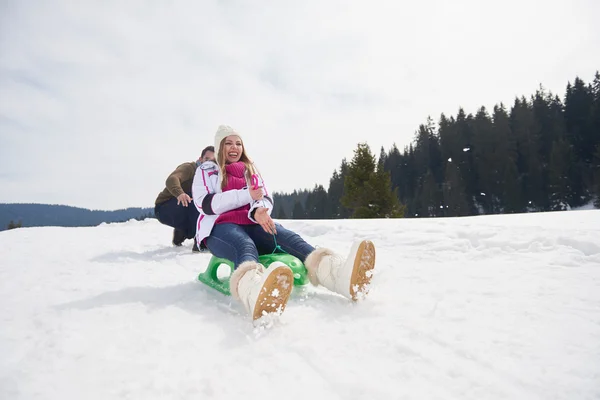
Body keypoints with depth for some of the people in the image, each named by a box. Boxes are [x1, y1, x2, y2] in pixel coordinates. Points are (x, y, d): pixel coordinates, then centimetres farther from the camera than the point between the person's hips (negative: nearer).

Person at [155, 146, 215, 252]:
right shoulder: (189, 167, -16)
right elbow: (171, 179, -36)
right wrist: (179, 193, -56)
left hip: (183, 213, 8)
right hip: (164, 209, -8)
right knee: (194, 199, -31)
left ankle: (181, 233, 13)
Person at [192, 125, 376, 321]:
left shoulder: (251, 169, 24)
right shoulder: (206, 170, 13)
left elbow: (266, 198, 12)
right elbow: (206, 205, -4)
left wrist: (259, 210, -15)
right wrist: (246, 195, -12)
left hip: (253, 224, 4)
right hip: (221, 227, -3)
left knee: (288, 237, -30)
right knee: (245, 246, -42)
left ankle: (339, 273, -60)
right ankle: (255, 292, -80)